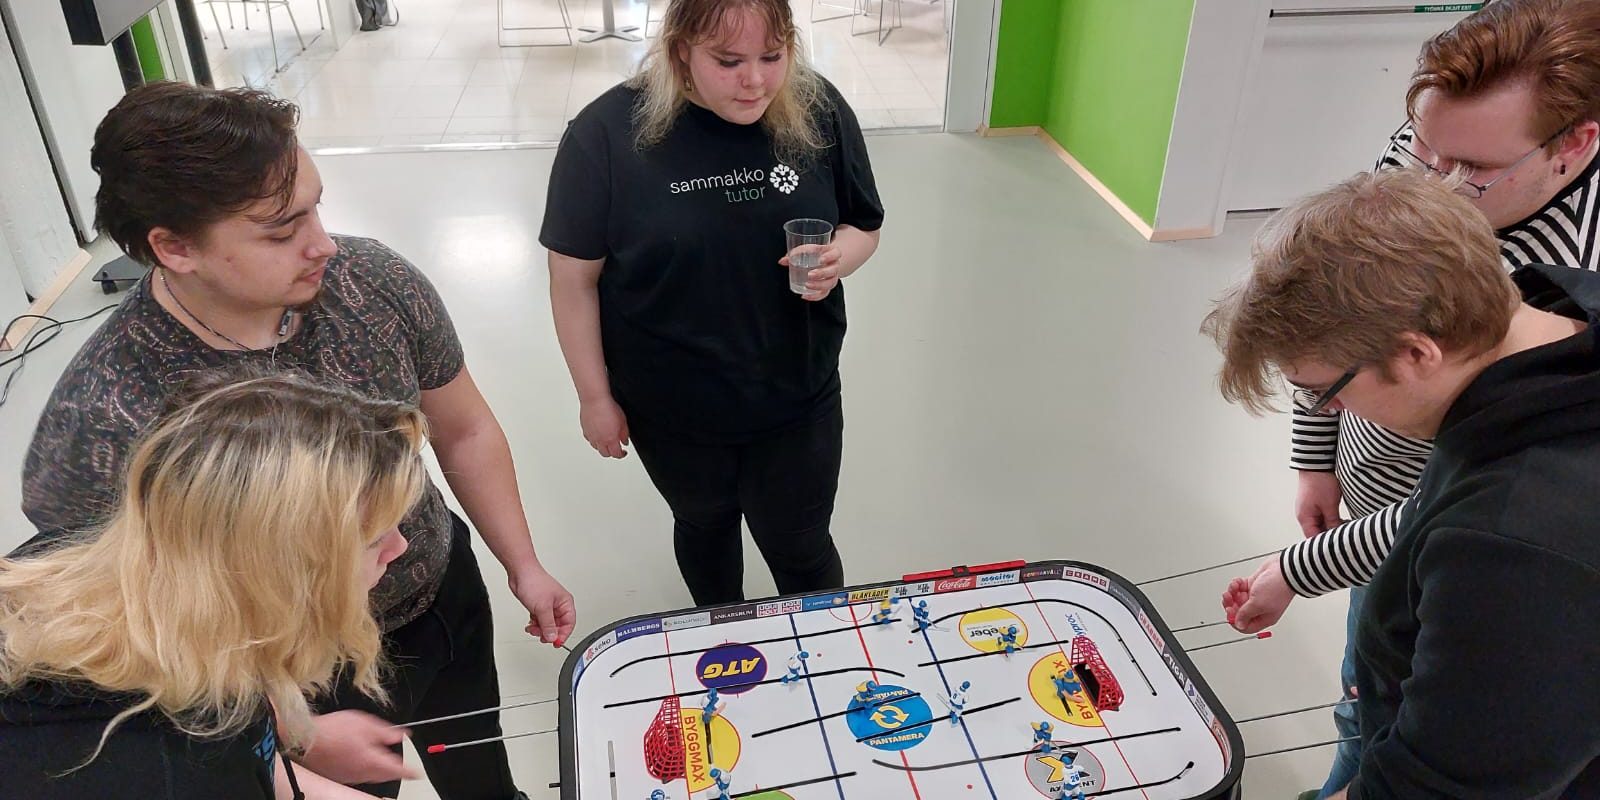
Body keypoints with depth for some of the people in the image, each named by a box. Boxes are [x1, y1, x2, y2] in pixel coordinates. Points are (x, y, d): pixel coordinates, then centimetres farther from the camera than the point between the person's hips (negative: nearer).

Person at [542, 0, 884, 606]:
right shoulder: (607, 134, -19)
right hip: (671, 406, 0)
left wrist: (838, 258, -21)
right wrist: (595, 396, -5)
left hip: (797, 394, 1)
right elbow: (574, 278, -10)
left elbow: (864, 226, 2)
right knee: (705, 522, 25)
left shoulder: (820, 112, -12)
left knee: (798, 545, 14)